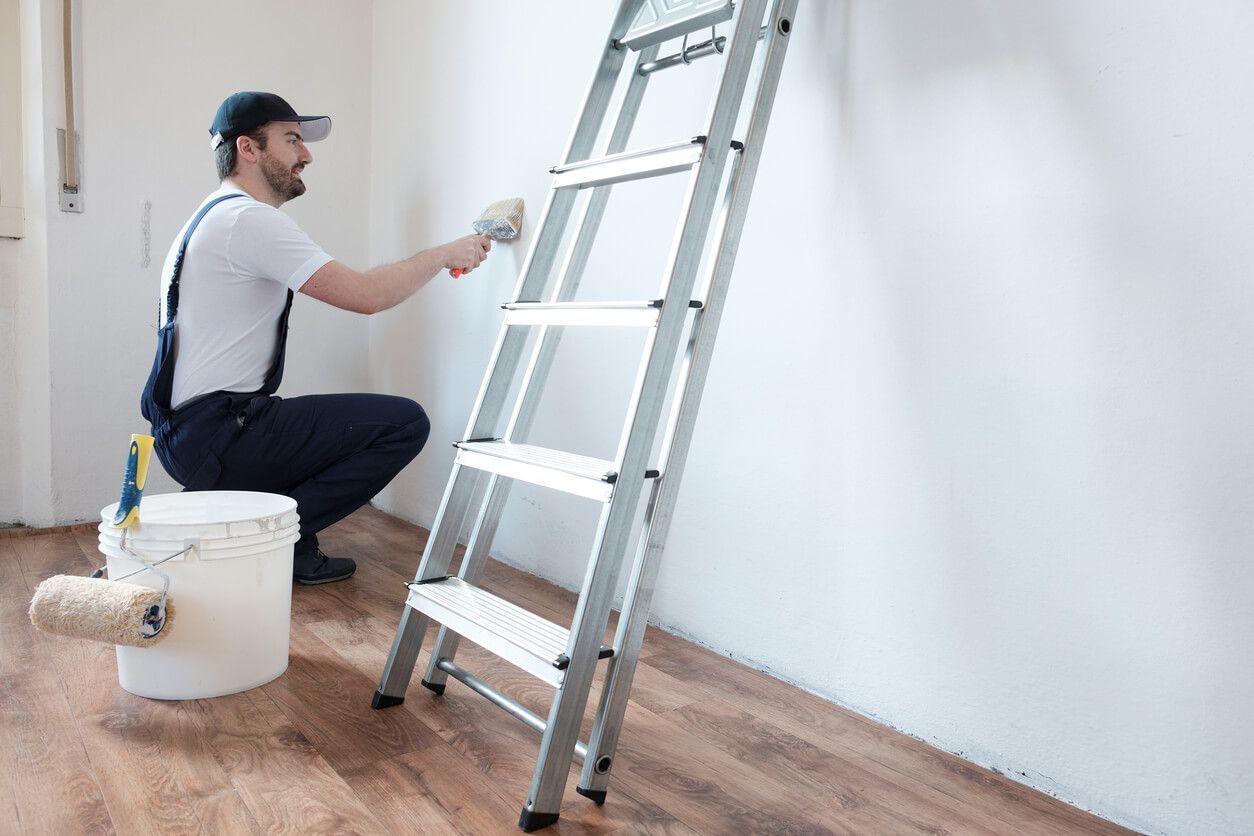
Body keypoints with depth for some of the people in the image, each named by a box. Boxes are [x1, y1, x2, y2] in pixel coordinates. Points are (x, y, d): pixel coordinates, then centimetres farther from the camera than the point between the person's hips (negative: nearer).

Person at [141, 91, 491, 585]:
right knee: (404, 423, -13)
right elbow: (365, 295, -20)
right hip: (217, 434, -10)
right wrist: (446, 254, -7)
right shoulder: (248, 219, -13)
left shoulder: (217, 218, 20)